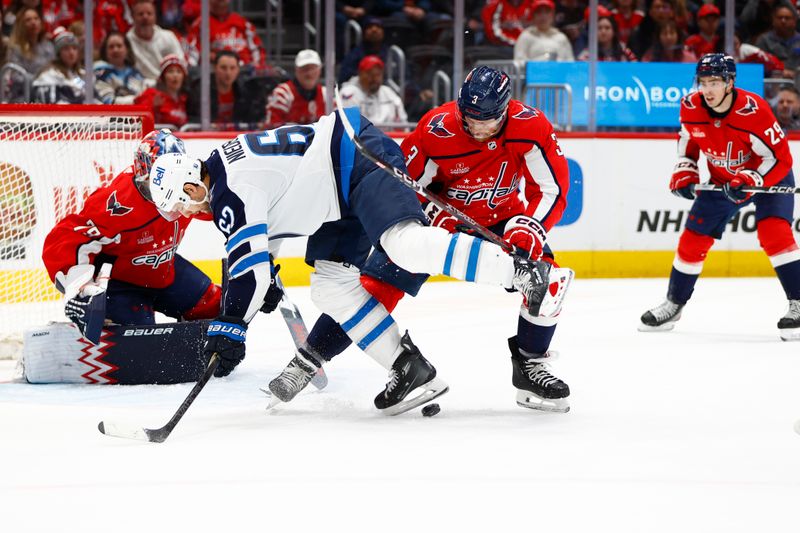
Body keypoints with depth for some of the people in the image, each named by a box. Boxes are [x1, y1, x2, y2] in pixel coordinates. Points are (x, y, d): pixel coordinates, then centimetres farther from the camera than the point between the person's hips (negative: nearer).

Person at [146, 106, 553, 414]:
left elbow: (249, 262, -22)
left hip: (358, 152, -11)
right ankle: (409, 368, 2)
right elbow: (260, 231, 34)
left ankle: (522, 272, -33)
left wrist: (230, 328, -19)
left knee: (405, 244, -32)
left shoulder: (230, 191, -16)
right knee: (331, 286, 5)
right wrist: (265, 281, 40)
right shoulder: (223, 170, 16)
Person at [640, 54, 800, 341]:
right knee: (693, 239, 5)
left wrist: (748, 181, -38)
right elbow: (688, 142, 7)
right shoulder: (691, 108, -15)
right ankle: (673, 304, 23)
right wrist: (684, 174, -6)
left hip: (769, 177, -5)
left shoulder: (753, 110, -32)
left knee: (773, 232, -26)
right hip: (722, 180, 5)